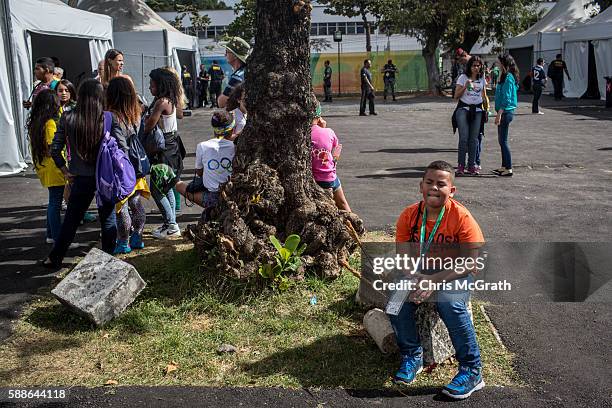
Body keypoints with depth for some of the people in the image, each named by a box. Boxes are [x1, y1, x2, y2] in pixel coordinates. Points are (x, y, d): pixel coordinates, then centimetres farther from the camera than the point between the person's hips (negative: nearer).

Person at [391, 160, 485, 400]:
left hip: (455, 276, -3)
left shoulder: (461, 217, -18)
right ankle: (412, 356, -1)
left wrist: (434, 281, -31)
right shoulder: (409, 215, -8)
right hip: (419, 273, 4)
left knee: (450, 303, -33)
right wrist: (412, 280, -26)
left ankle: (472, 371, -16)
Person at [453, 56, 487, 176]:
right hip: (463, 109, -3)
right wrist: (465, 87, -16)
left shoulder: (482, 79, 12)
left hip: (477, 110, 3)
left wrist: (486, 109, 13)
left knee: (474, 139, 2)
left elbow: (484, 96, 21)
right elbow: (456, 96, -3)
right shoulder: (463, 77, 0)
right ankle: (460, 165, -7)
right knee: (464, 138, -11)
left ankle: (472, 165, 8)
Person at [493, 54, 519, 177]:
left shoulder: (508, 78, -15)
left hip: (505, 112, -10)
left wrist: (499, 113, -21)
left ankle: (509, 169, -1)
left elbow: (506, 98, -20)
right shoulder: (507, 76, 14)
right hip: (505, 112, 10)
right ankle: (504, 166, 22)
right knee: (501, 140, 15)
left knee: (503, 141, -5)